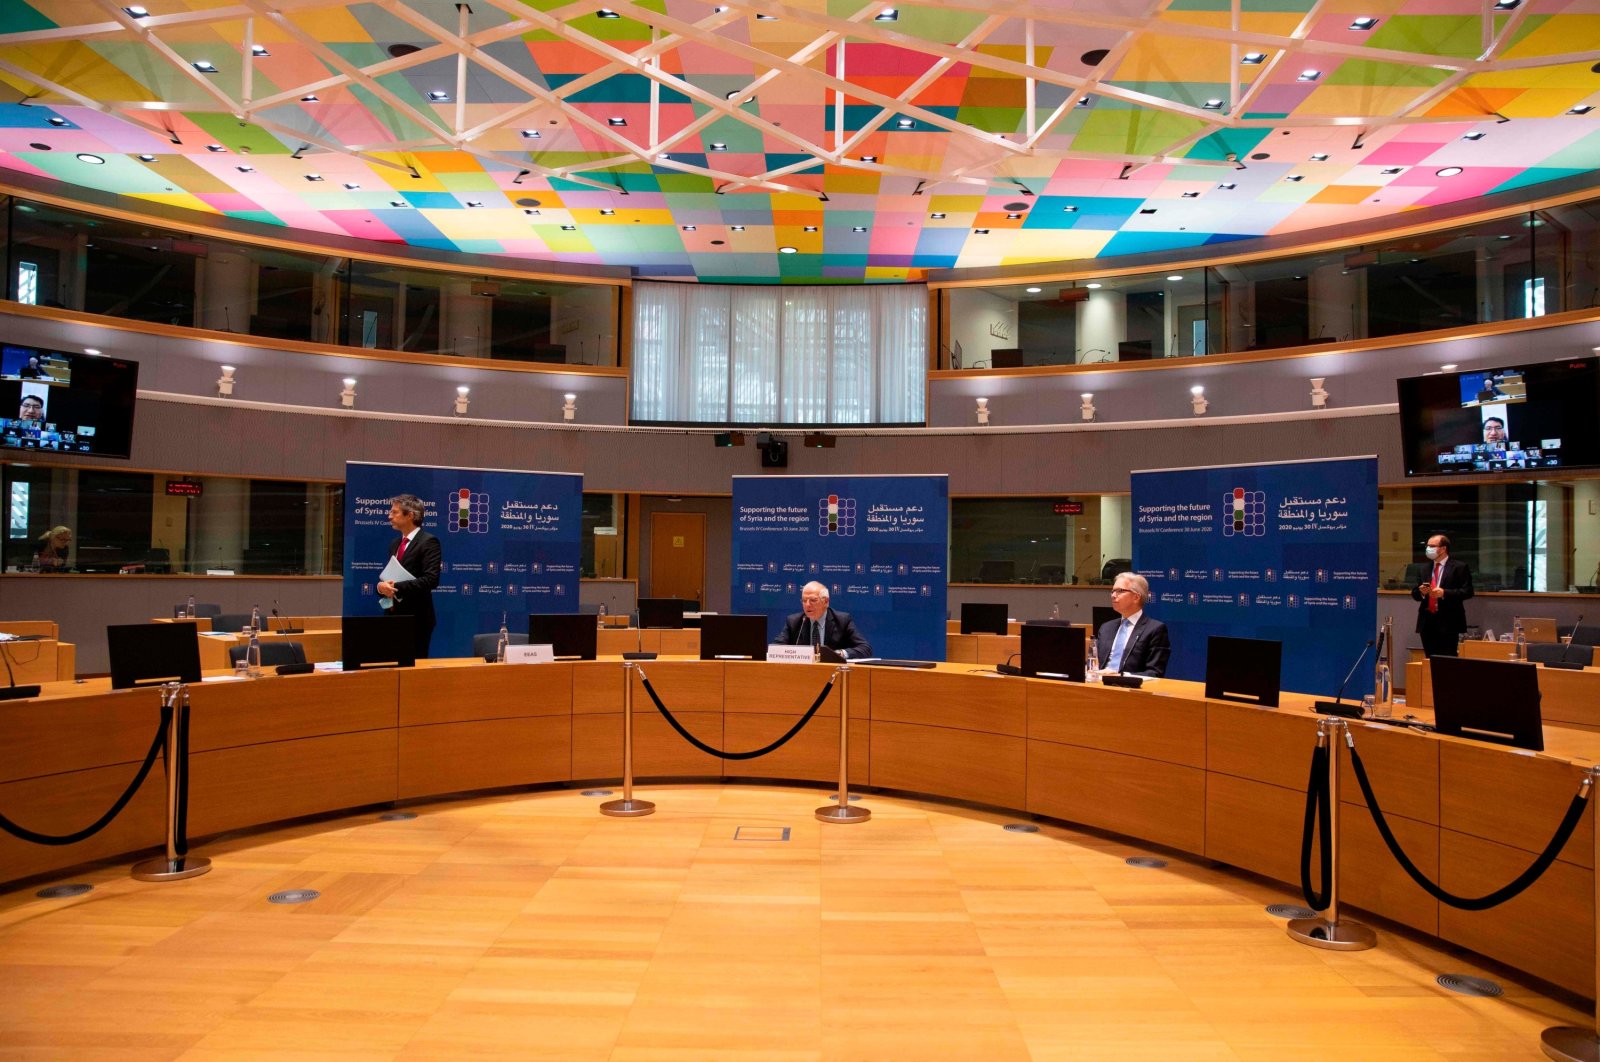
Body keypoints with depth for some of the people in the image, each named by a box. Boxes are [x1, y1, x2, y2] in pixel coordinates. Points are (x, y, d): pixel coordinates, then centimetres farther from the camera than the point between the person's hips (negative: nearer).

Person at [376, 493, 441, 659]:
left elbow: (431, 579, -19)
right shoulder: (394, 544, 16)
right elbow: (389, 577, 20)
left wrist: (396, 587, -22)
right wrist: (381, 586, -3)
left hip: (416, 617, -7)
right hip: (394, 615, 7)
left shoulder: (428, 542, -9)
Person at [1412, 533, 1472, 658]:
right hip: (1427, 622, 5)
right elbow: (1414, 592, 15)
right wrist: (1421, 592, -7)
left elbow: (1467, 591, -8)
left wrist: (1444, 593, -18)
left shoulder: (1459, 567, -1)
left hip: (1448, 623, -5)